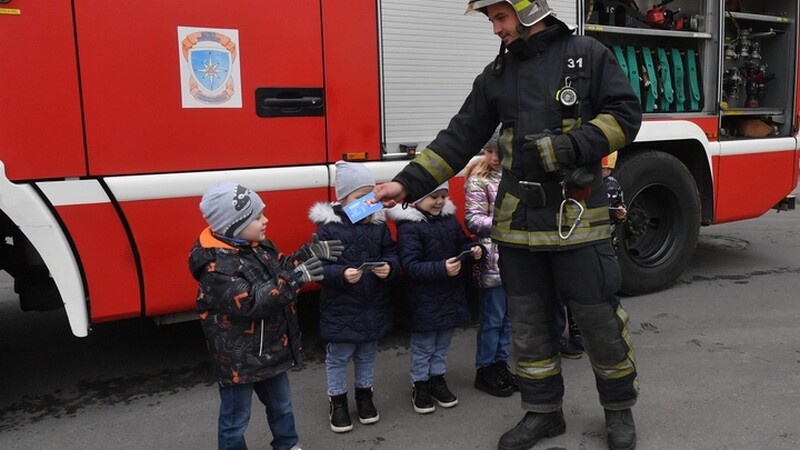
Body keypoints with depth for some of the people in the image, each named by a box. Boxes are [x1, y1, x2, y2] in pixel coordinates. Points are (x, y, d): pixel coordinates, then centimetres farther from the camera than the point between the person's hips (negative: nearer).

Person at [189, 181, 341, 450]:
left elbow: (280, 269, 14)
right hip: (238, 357, -8)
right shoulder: (216, 266, -28)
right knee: (236, 418, 11)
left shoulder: (258, 244, -1)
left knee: (281, 404, 27)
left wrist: (309, 253, -1)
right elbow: (251, 303, -34)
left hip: (271, 347, 9)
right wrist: (295, 279, -37)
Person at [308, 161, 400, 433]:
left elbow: (392, 254, 5)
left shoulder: (379, 223, 0)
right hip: (340, 309, -4)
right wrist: (341, 275, -30)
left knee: (367, 355, 20)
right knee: (338, 358, 11)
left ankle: (364, 395, 40)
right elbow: (318, 266, -14)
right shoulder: (327, 225, -13)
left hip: (374, 306, 4)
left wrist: (389, 268, -17)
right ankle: (337, 400, 31)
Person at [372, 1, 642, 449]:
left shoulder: (587, 54, -1)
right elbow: (460, 139, 7)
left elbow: (625, 113, -5)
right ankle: (543, 411, 28)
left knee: (600, 318, 5)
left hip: (578, 218, -4)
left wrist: (568, 148, -17)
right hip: (519, 220, 4)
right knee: (529, 322, 11)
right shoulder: (497, 74, 10)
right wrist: (408, 183, -2)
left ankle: (619, 409, 27)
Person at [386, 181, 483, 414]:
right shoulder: (409, 226, -18)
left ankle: (437, 379, 36)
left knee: (443, 344, 20)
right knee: (423, 346, 8)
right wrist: (441, 269, -32)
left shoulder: (450, 219, 3)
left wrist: (472, 250, -7)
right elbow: (410, 266, -23)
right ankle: (420, 384, 25)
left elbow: (462, 243, 16)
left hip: (451, 295, 7)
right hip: (424, 301, -6)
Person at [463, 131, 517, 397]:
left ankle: (500, 364, 28)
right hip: (492, 259, -6)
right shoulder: (478, 180, -8)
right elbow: (473, 220, -13)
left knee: (508, 317, 14)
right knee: (492, 318, 2)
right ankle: (485, 371, 15)